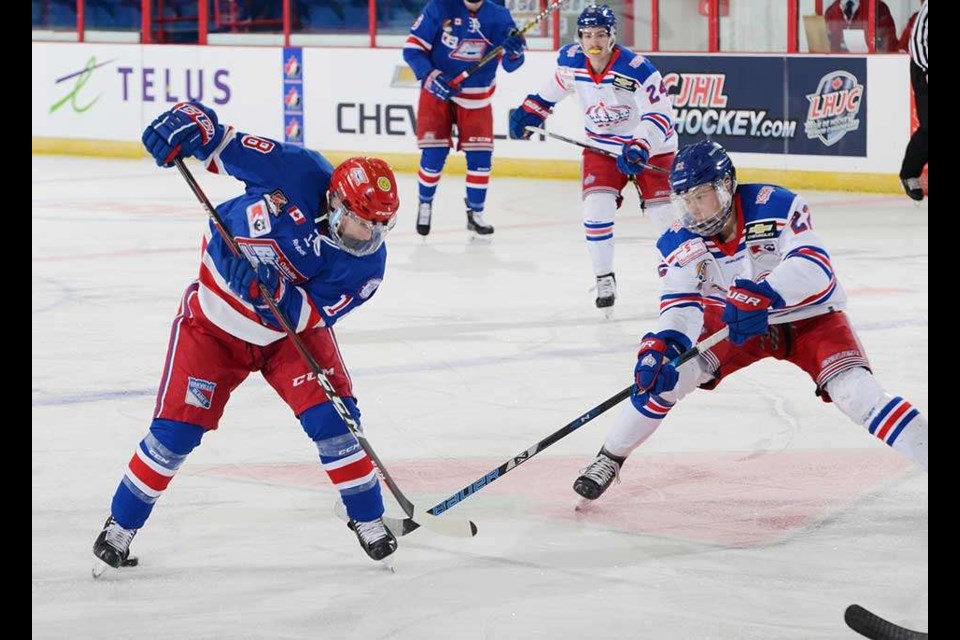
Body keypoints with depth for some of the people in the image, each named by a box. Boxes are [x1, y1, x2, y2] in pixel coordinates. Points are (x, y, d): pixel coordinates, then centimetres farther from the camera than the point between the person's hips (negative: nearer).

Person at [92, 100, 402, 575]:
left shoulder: (367, 262, -21)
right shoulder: (300, 174, -27)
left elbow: (312, 314, -25)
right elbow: (221, 143, -19)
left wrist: (275, 293, -43)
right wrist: (187, 122, -38)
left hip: (294, 328, 2)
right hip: (215, 321, -1)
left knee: (331, 418, -13)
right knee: (176, 428, -5)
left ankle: (368, 519, 9)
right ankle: (120, 527, 13)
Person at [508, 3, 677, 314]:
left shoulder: (637, 69, -28)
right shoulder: (570, 62, -12)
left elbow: (660, 114, -29)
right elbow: (554, 87, 12)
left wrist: (639, 148, -40)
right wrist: (530, 111, 9)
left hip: (650, 147, -3)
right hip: (601, 145, 3)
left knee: (663, 211, -2)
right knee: (597, 204, -16)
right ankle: (604, 279, -3)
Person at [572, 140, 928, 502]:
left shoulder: (776, 207, -28)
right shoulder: (680, 244, -16)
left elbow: (814, 267, -39)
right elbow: (681, 306, -22)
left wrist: (762, 294, -55)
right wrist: (659, 347, -43)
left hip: (809, 316, -3)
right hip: (734, 322, 3)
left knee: (856, 393, -25)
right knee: (664, 371, -13)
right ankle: (609, 459, 4)